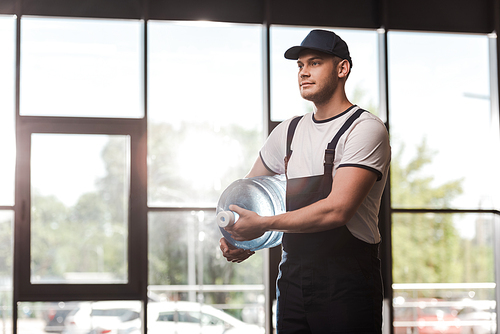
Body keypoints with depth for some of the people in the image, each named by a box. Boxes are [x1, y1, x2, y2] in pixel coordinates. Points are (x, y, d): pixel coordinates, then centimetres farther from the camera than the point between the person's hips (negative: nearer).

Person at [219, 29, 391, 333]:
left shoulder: (366, 129, -9)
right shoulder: (289, 132, 12)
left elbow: (337, 209, -19)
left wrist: (263, 224, -14)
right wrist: (233, 235, 4)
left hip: (347, 278, -6)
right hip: (293, 274, 6)